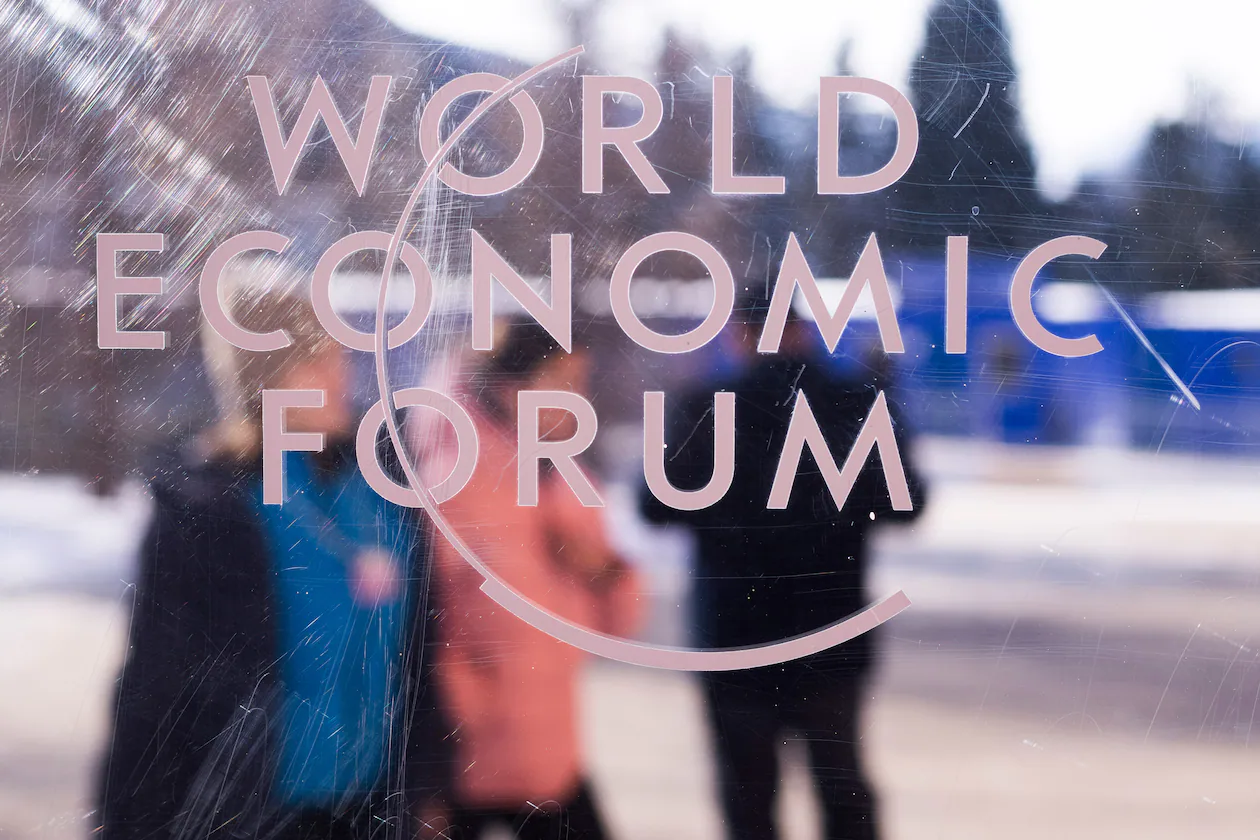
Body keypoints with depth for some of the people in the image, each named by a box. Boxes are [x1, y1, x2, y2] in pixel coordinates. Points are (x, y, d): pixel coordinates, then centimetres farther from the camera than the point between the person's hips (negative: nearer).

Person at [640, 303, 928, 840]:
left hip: (736, 636, -2)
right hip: (835, 638, 2)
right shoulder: (861, 407, -7)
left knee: (748, 794, 10)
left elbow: (657, 507, -5)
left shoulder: (706, 412, -11)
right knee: (842, 785, 17)